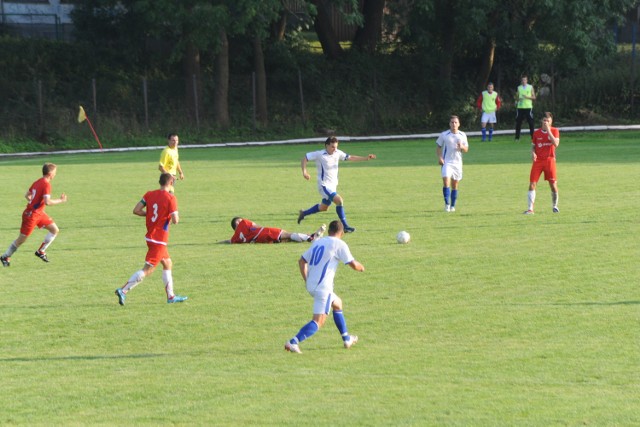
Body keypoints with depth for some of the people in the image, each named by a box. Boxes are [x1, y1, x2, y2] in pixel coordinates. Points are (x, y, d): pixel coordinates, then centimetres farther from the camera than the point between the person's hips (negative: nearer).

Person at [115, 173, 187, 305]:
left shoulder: (149, 195, 3)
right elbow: (175, 220, -20)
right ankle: (123, 290, -13)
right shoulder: (171, 198, -15)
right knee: (147, 270, -6)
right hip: (159, 240, -8)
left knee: (167, 263, 21)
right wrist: (176, 216, 2)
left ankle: (171, 296, 27)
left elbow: (136, 210, -2)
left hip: (150, 236, 8)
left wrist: (150, 213, 10)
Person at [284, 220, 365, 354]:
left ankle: (346, 339, 36)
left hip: (311, 286, 8)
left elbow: (302, 261, 17)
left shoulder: (318, 242, 15)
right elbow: (353, 264, -4)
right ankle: (294, 342, -28)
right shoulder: (339, 244, -4)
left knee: (337, 303, 30)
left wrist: (306, 280, 20)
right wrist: (360, 267, 19)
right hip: (323, 287, -8)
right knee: (318, 322, -11)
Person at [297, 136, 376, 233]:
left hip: (333, 185, 8)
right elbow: (305, 158, -7)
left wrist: (366, 158, -1)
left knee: (323, 207, 20)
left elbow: (351, 158, 8)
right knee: (339, 200, -23)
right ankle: (345, 226, -18)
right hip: (324, 185, -8)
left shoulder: (337, 153, 1)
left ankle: (303, 213, 41)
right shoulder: (319, 155, -14)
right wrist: (304, 172, -20)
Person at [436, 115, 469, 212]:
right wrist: (439, 157, -11)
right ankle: (447, 204, -15)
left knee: (455, 185, 7)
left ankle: (453, 206, 17)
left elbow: (466, 149, 10)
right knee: (446, 180, -19)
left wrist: (462, 147, -13)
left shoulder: (462, 135, 6)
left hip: (457, 162, 3)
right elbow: (438, 146, 5)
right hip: (446, 162, -3)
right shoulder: (444, 135, -2)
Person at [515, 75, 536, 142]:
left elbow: (534, 97, 4)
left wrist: (528, 97, -13)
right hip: (520, 107, 2)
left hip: (528, 107, -2)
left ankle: (533, 136, 2)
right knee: (518, 122, -1)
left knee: (530, 122, -5)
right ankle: (517, 137, 6)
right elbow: (516, 97, 17)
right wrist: (518, 99, -7)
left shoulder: (530, 87, 6)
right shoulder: (519, 88, 11)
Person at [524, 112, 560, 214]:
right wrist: (533, 153, -8)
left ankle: (554, 206, 23)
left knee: (553, 184, 0)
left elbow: (556, 144, -17)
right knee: (532, 184, -9)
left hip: (549, 159, -1)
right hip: (538, 160, 1)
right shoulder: (536, 133, 6)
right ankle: (530, 209, -8)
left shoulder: (555, 131, -1)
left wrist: (548, 131, -19)